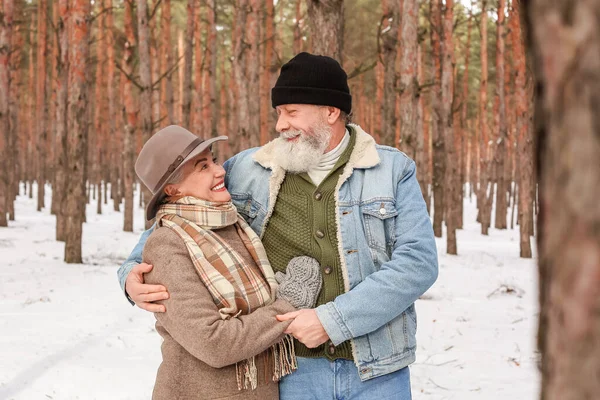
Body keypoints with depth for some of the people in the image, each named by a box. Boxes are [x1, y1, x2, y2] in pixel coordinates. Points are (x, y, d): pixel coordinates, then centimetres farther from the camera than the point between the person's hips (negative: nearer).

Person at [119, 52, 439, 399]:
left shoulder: (393, 170, -1)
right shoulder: (246, 171, 4)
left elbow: (418, 262, -11)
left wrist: (333, 320, -17)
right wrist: (135, 271, -3)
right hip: (292, 371, 2)